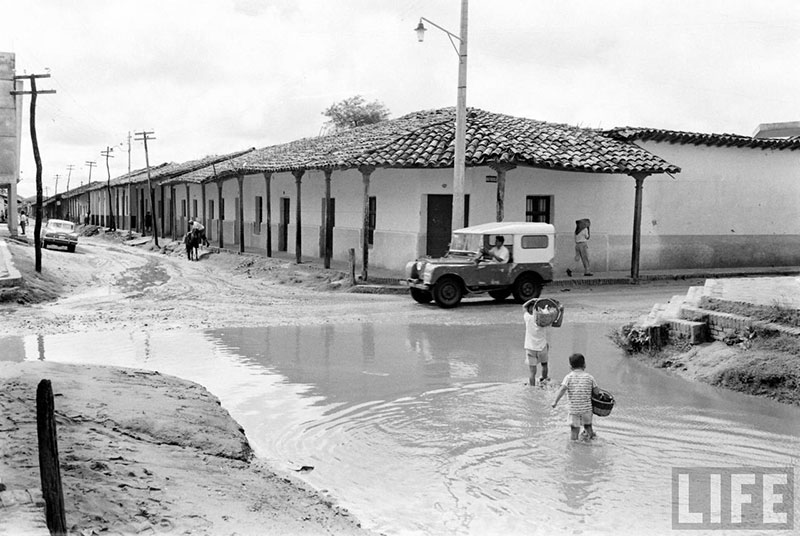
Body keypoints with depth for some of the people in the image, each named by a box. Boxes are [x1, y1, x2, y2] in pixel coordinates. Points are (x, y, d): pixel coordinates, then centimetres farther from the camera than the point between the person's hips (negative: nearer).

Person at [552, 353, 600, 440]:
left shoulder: (569, 377, -3)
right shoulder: (589, 377, 1)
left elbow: (562, 389, -16)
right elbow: (596, 391, 2)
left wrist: (555, 401, -14)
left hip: (573, 408, -2)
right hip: (587, 407, 2)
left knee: (574, 428, 6)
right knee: (588, 425, 24)